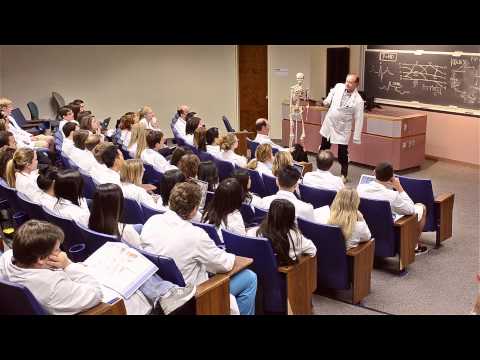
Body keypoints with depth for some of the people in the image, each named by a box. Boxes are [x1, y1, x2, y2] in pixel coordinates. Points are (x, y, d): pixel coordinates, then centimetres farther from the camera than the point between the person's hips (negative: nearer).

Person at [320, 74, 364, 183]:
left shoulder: (358, 100, -18)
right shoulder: (338, 87, -7)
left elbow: (359, 120, -15)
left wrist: (356, 137, -16)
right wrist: (327, 100, 7)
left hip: (343, 129, -5)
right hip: (329, 124, 5)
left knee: (342, 153, -1)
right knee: (323, 148, 17)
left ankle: (344, 175, 17)